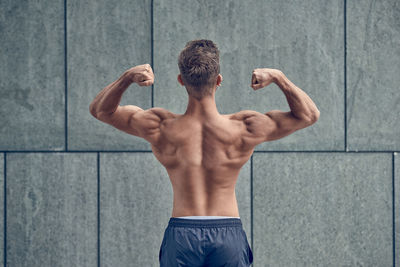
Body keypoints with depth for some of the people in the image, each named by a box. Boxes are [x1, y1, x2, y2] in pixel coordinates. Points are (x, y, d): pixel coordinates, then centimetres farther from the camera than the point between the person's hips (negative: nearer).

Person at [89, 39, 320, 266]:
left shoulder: (161, 128, -6)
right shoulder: (244, 130, -7)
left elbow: (100, 109, 9)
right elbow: (309, 115, 6)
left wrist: (128, 76, -6)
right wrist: (278, 77, -6)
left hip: (181, 234, 1)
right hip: (229, 235, 0)